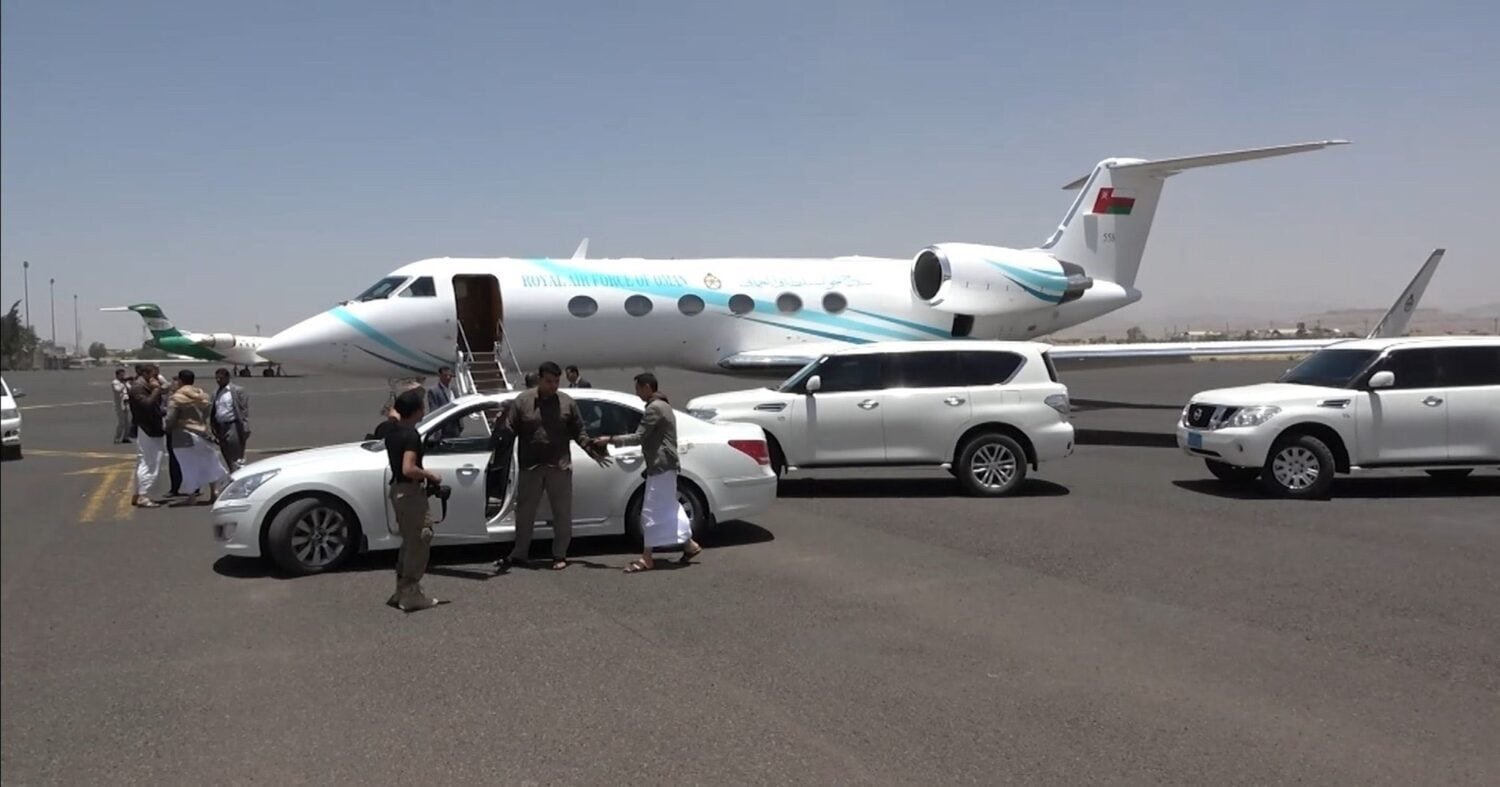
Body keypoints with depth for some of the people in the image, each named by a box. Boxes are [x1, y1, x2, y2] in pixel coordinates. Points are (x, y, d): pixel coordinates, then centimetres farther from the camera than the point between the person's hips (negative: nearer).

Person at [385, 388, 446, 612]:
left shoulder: (392, 432, 9)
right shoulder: (411, 435, -20)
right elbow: (408, 469, -29)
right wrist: (430, 475, -15)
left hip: (397, 490, 10)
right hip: (411, 492, -10)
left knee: (409, 542, 19)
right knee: (418, 543, -2)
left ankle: (402, 591, 25)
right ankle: (411, 595, 2)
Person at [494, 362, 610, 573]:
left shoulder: (567, 402, 4)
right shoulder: (523, 400, 1)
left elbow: (578, 432, 7)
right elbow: (510, 429, 1)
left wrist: (591, 449, -4)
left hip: (559, 467, 0)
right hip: (529, 467, 0)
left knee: (562, 513, 6)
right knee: (524, 513, 9)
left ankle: (560, 555, 18)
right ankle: (519, 554, 21)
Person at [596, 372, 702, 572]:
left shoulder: (654, 408, -16)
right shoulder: (663, 405, 17)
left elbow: (638, 437, -20)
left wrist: (610, 440, -15)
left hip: (660, 467, -10)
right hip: (664, 465, 10)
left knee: (651, 512, -7)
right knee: (668, 508, 16)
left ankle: (646, 559, -4)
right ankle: (689, 544, 20)